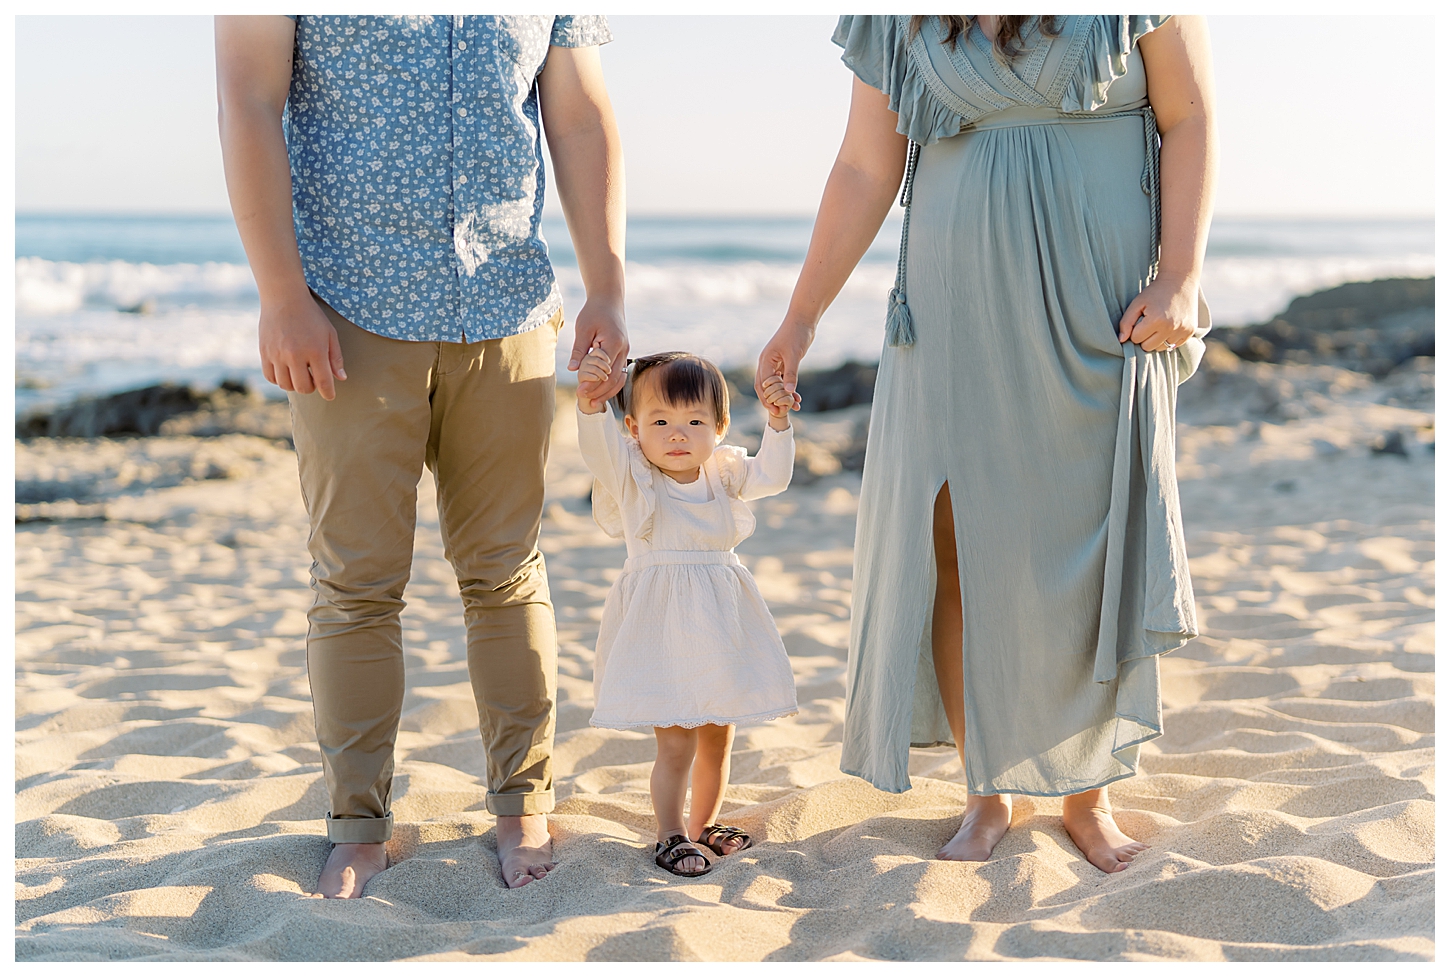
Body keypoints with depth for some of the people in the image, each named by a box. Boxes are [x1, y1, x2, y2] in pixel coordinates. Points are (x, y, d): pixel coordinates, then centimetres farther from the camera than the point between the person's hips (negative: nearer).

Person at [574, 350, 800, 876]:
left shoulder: (723, 471, 4)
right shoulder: (632, 475, -8)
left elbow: (770, 475, -9)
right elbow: (599, 447, -26)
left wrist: (778, 423, -24)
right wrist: (591, 403, -45)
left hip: (721, 623, 5)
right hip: (663, 627, -4)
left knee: (717, 736, 15)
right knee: (675, 742, -7)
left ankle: (704, 825, 33)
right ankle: (670, 836, 10)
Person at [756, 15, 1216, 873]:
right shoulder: (899, 24, 6)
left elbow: (1190, 118, -2)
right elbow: (865, 172, 7)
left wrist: (1181, 276, -13)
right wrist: (802, 318, 7)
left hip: (1103, 315, -2)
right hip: (958, 313, 2)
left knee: (1096, 554, 2)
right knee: (956, 551, 0)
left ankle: (1088, 797, 18)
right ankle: (991, 795, 15)